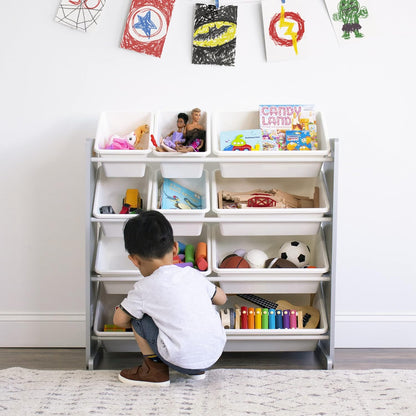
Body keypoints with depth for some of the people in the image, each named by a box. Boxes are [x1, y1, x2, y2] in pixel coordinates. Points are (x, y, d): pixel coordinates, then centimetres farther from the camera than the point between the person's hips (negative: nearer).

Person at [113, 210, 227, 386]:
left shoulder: (144, 288, -6)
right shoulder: (193, 274, 7)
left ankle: (155, 370, 15)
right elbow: (221, 298, 21)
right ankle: (197, 370, 28)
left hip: (182, 362, -5)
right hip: (215, 355, 5)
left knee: (137, 316, 6)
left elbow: (119, 320, 4)